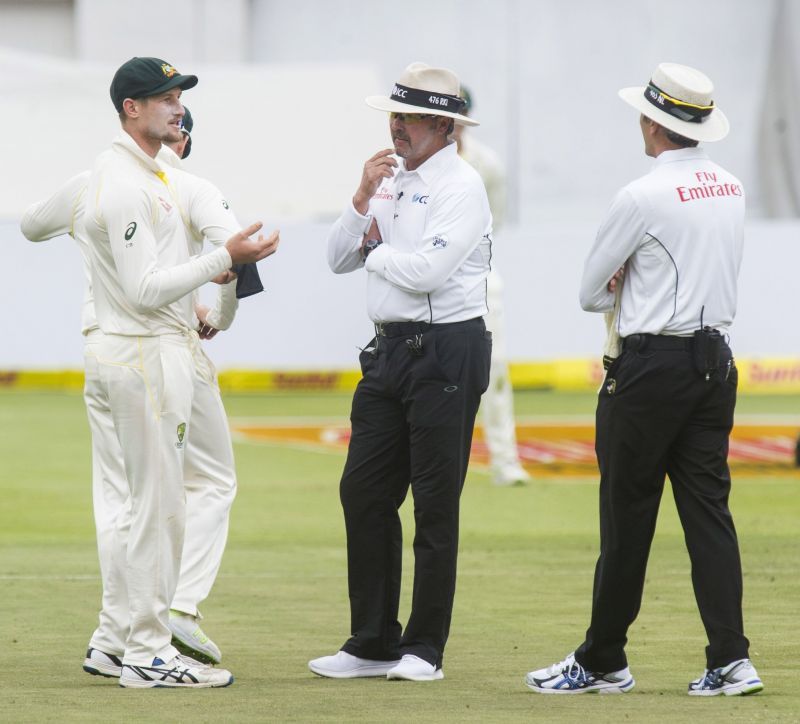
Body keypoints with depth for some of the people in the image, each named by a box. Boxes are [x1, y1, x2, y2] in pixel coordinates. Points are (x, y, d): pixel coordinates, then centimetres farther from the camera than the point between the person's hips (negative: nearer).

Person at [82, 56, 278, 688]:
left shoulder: (146, 175, 15)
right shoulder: (124, 183, -18)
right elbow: (144, 290, -23)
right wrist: (225, 258, -21)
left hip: (163, 347, 11)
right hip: (146, 354, -11)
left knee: (151, 505, 15)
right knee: (159, 505, -7)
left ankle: (117, 640, 19)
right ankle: (149, 655, -2)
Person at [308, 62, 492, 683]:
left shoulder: (461, 186, -10)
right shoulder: (391, 179, 15)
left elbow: (427, 270, -21)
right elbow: (338, 258, 12)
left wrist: (375, 248, -3)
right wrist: (363, 199, -2)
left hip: (447, 352, -8)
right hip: (389, 350, 8)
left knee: (436, 503, -2)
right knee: (363, 493, 6)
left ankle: (424, 648, 4)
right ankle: (373, 643, 12)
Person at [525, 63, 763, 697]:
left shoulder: (644, 197, -14)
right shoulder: (732, 188, 8)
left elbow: (591, 290, -4)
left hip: (651, 368, -7)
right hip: (715, 359, 7)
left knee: (627, 517, 1)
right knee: (708, 509, 5)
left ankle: (601, 662, 10)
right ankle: (731, 660, -4)